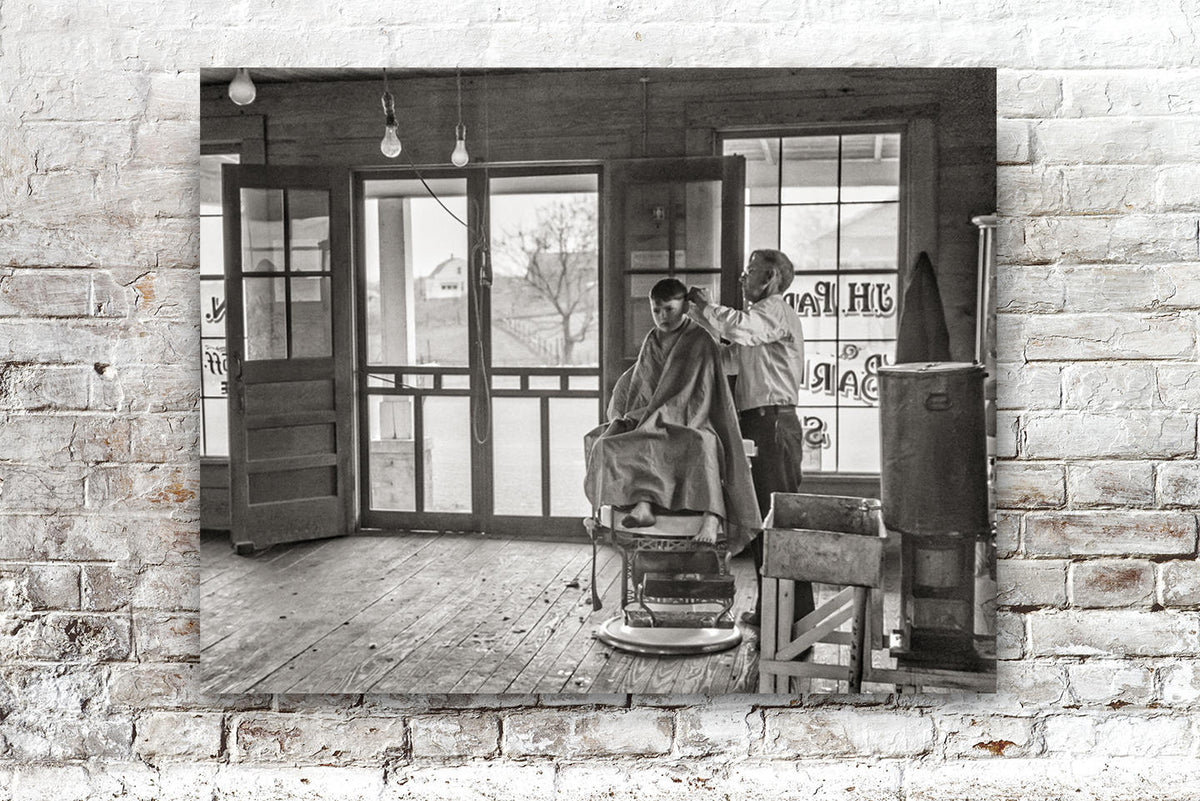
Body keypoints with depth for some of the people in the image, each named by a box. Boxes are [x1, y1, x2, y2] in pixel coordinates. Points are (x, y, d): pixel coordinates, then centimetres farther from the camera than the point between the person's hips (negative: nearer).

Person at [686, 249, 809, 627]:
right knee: (761, 516, 12)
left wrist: (704, 306, -9)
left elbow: (738, 327, -26)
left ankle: (797, 609, -6)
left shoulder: (775, 310, -5)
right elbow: (729, 359, 21)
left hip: (773, 423, -10)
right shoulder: (760, 315, 26)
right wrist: (696, 312, 16)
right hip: (757, 425, 10)